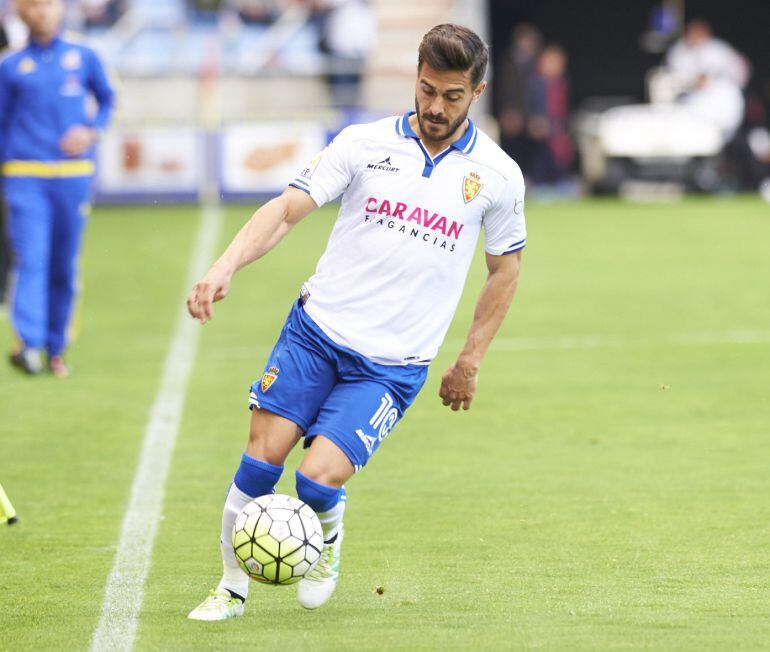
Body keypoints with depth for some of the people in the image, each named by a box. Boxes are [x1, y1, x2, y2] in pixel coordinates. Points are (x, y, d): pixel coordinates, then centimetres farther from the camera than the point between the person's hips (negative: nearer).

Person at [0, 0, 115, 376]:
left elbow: (106, 98, 20)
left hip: (73, 176, 2)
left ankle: (56, 349, 15)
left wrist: (92, 131, 1)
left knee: (65, 266, 5)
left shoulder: (84, 57, 8)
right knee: (30, 260, -15)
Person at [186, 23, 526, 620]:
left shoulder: (498, 176, -1)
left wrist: (471, 362, 10)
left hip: (392, 364, -1)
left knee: (319, 481, -15)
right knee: (261, 461, -7)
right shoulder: (364, 144, -2)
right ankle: (232, 588, 13)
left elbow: (506, 267, 12)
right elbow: (287, 209, -5)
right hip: (316, 329, 1)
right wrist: (225, 268, -21)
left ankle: (327, 547, 19)